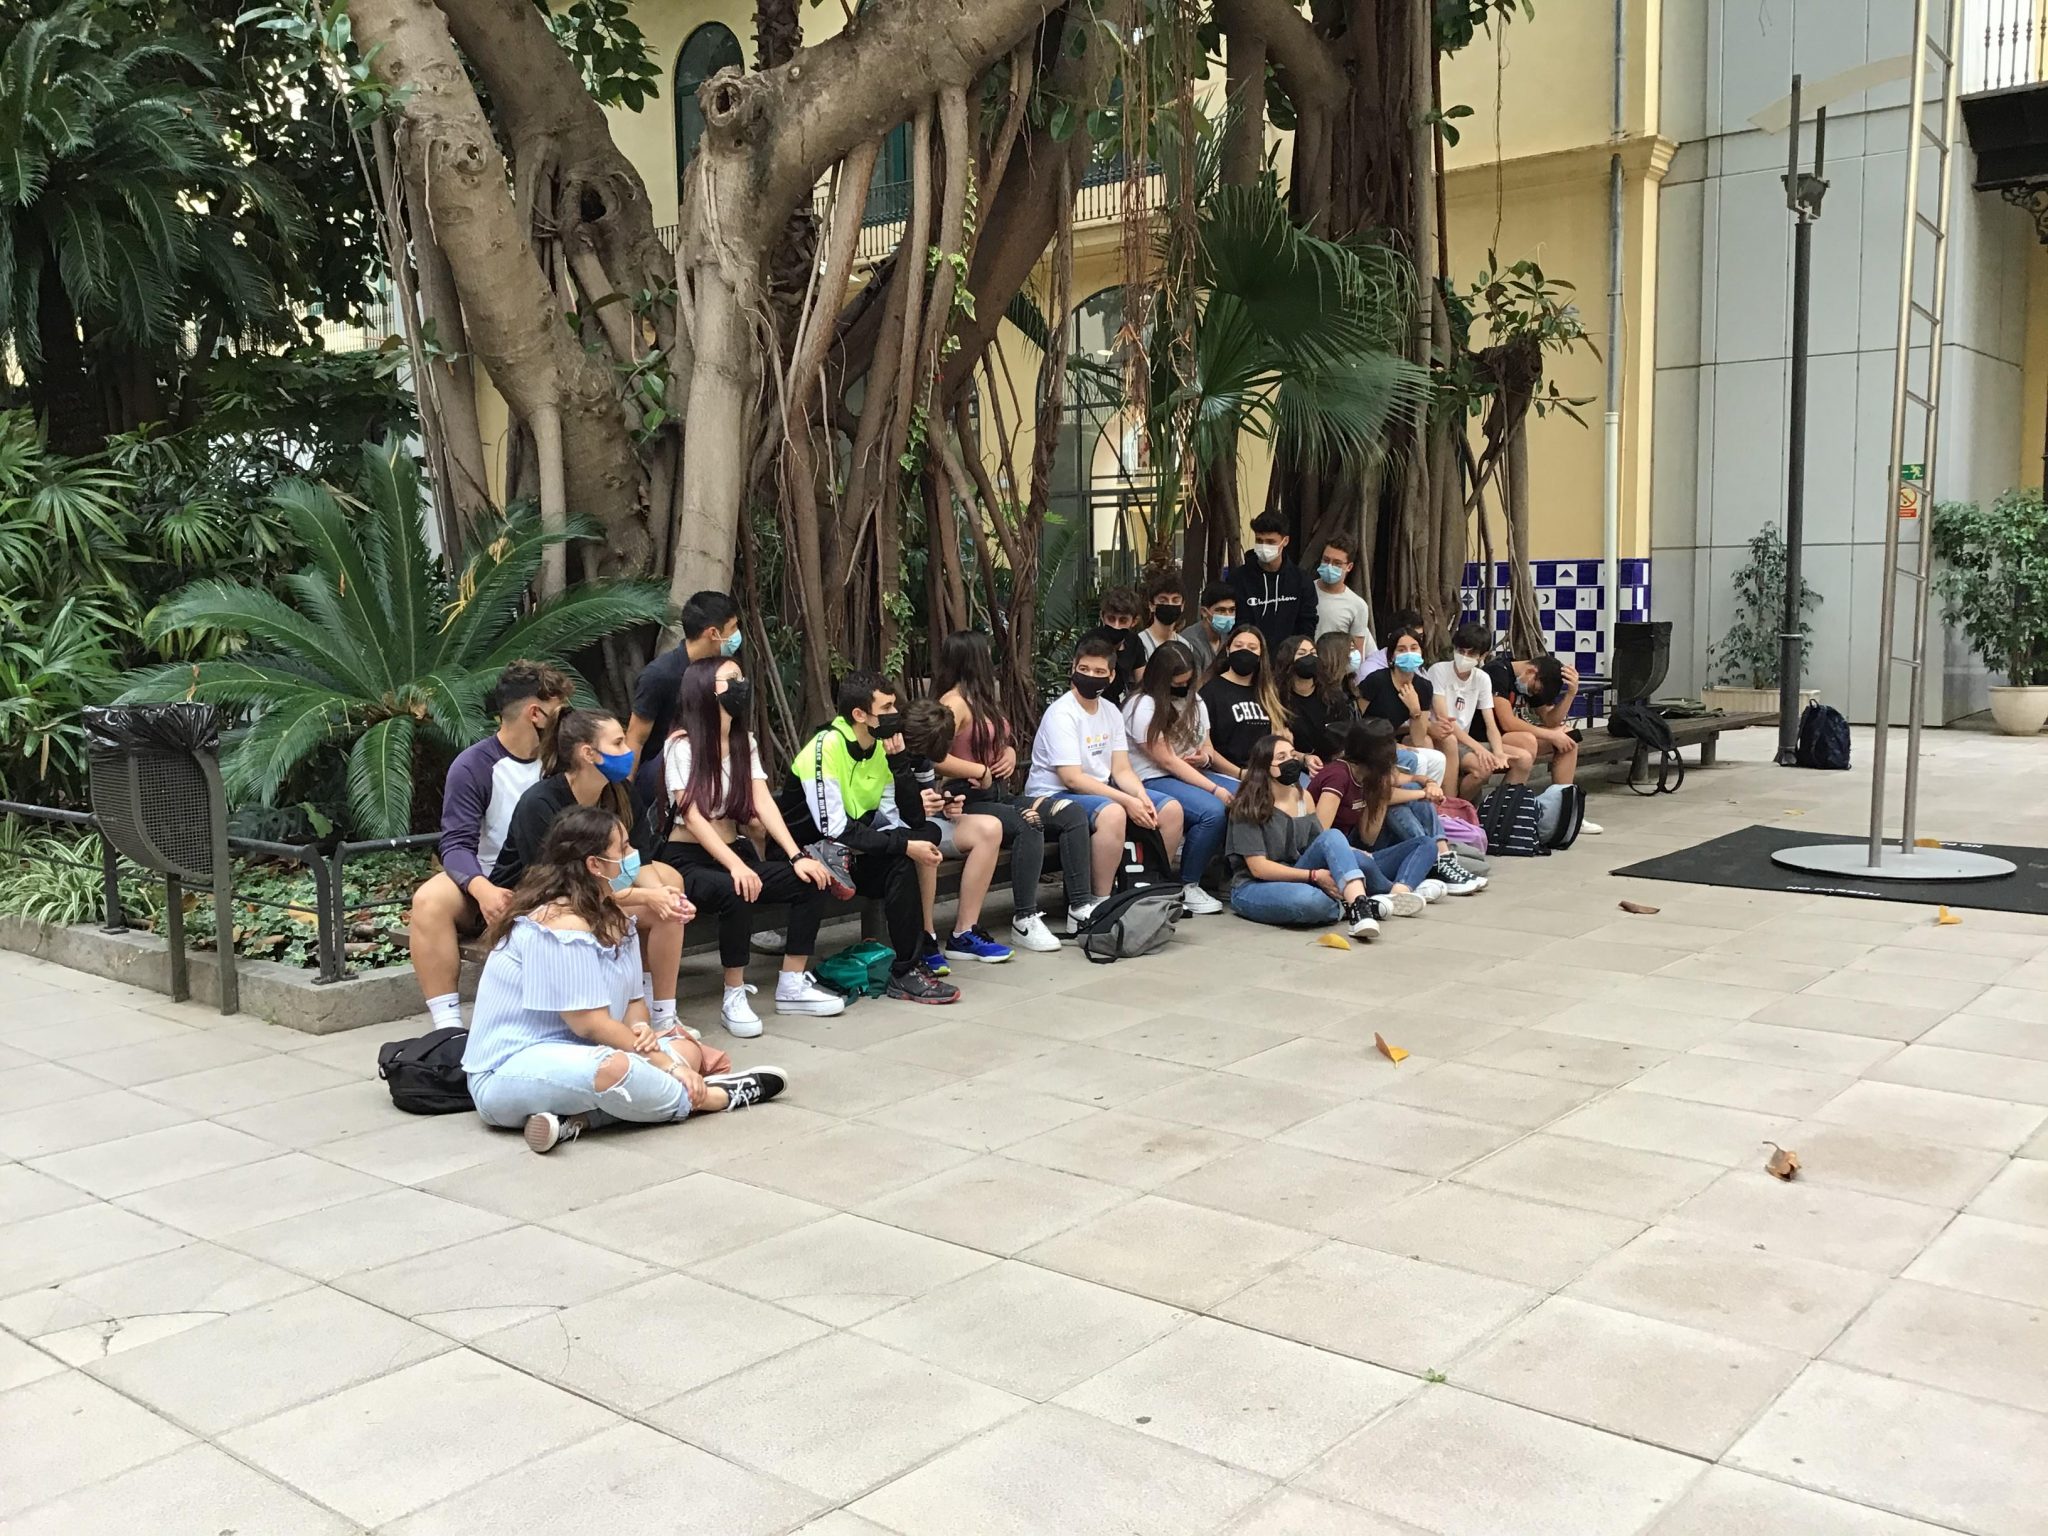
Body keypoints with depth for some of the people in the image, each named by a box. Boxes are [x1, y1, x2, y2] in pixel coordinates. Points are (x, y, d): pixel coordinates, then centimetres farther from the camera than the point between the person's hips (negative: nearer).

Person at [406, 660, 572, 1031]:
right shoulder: (474, 766, -6)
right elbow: (457, 844, -15)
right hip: (489, 886, -2)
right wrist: (482, 888, -36)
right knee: (430, 900, -33)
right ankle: (448, 1025, -31)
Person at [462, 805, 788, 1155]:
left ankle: (578, 1118, -21)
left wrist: (643, 1031, -15)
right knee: (613, 1068, -39)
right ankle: (713, 1097, -13)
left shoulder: (612, 916, 9)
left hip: (569, 1052, 10)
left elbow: (633, 1000, 9)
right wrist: (667, 1064, -18)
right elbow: (590, 1023, -22)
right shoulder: (561, 925, -21)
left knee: (686, 1050, 0)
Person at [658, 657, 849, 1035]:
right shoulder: (681, 743, -9)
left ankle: (793, 985, -6)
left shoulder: (745, 742, 10)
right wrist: (735, 865, -32)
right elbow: (692, 816, -19)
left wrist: (797, 856, -16)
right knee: (735, 892, -37)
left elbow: (764, 804, -1)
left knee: (811, 882, -15)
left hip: (735, 851, 6)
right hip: (688, 860, -6)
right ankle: (734, 997, -22)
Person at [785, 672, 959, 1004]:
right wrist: (906, 846, -27)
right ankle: (904, 973, -21)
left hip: (858, 852, 8)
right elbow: (836, 832, -27)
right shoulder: (825, 748, -21)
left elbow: (886, 819, 3)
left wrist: (917, 813, -18)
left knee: (927, 833, -12)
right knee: (899, 861, -28)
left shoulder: (881, 746, 5)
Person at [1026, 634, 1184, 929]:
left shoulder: (1111, 712, 9)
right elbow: (1072, 778, -22)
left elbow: (1122, 769, 5)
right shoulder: (1061, 714, -16)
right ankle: (1098, 904, -27)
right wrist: (1127, 801, -25)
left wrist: (1142, 798, -16)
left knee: (1170, 810, -3)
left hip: (1099, 791, 8)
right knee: (1112, 813, -37)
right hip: (1055, 795, -8)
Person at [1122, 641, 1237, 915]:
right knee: (1213, 810, -32)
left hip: (1192, 774, 8)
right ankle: (1188, 886, -15)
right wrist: (1215, 789, -20)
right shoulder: (1142, 707, -12)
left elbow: (1208, 749, 19)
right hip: (1153, 780, -8)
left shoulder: (1193, 700, 14)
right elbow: (1168, 761, -16)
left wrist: (1205, 757, -8)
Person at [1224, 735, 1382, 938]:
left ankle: (1359, 903, -36)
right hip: (1252, 887, -6)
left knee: (1332, 836, -20)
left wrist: (1347, 855, -16)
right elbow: (1258, 868, -16)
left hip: (1296, 880, 6)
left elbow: (1325, 845, 8)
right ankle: (1344, 909, -10)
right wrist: (1314, 876, -21)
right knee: (1307, 899, -39)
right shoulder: (1249, 807, -11)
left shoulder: (1303, 797, 8)